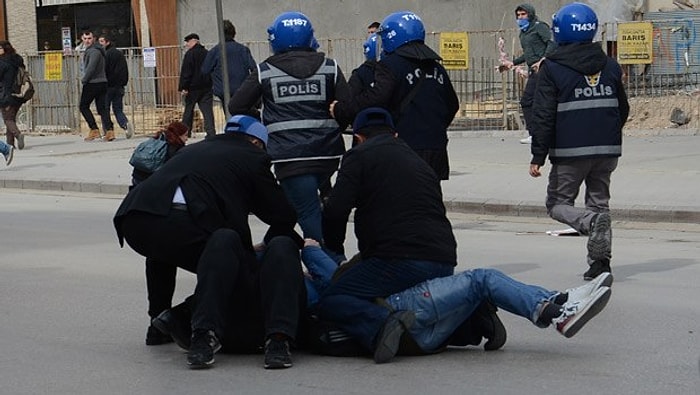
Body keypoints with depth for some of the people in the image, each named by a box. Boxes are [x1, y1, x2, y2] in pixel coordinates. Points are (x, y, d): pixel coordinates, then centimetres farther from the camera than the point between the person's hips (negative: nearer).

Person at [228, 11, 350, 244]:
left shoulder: (265, 72, 2)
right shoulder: (329, 68, 4)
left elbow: (237, 107, 4)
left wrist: (264, 126, 20)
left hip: (290, 155, -3)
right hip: (327, 152, 3)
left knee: (309, 213, -6)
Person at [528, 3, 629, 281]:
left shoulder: (552, 69, -7)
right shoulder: (610, 66, 9)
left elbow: (544, 116, -10)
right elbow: (623, 110, 17)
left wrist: (538, 156, -6)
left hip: (570, 153, -4)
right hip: (607, 151, 5)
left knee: (558, 203, 7)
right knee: (599, 202, 14)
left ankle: (592, 221, -22)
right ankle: (600, 262, 5)